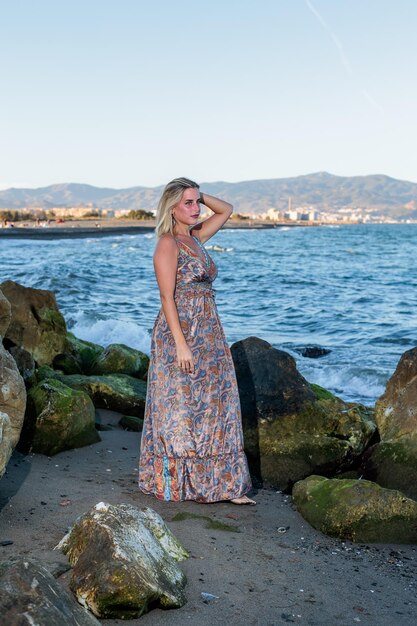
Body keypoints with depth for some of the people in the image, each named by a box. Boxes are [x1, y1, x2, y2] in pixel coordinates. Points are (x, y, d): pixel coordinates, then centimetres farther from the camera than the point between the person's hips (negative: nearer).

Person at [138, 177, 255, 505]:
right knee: (180, 408, 1)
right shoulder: (168, 243, -10)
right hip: (180, 333, -8)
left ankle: (222, 484, 16)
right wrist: (181, 344, -21)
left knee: (215, 406, 9)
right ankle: (174, 483, 13)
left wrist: (200, 195, 8)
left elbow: (226, 210, 25)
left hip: (208, 335, 8)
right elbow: (167, 297, -16)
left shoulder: (195, 238, 12)